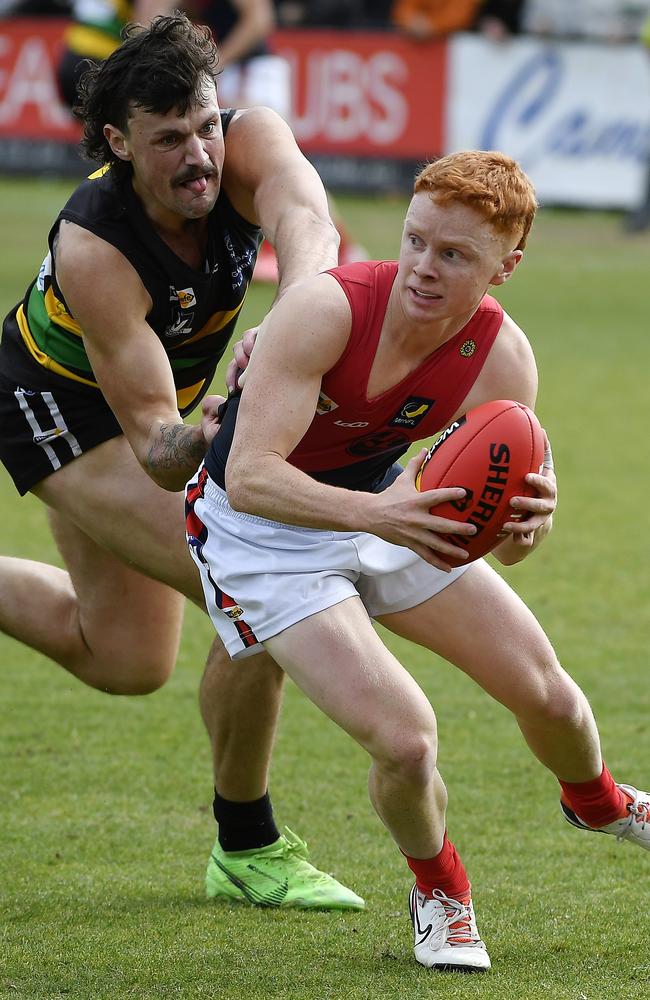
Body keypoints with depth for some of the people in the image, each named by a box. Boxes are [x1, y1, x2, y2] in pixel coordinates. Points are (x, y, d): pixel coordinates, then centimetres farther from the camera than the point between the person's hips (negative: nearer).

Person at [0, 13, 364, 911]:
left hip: (167, 399, 7)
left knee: (128, 661, 19)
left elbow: (305, 216, -50)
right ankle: (247, 849, -4)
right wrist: (190, 442, -60)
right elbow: (150, 441, -36)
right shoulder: (93, 251, -37)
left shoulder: (249, 141, -26)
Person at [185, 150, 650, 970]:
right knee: (404, 738, -20)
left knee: (545, 692, 11)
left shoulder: (502, 359, -20)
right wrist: (376, 514, -54)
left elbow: (502, 540, -17)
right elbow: (251, 476, -39)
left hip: (387, 511, 5)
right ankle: (439, 893, 14)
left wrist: (529, 523, -42)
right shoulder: (327, 310, -34)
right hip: (264, 534, -5)